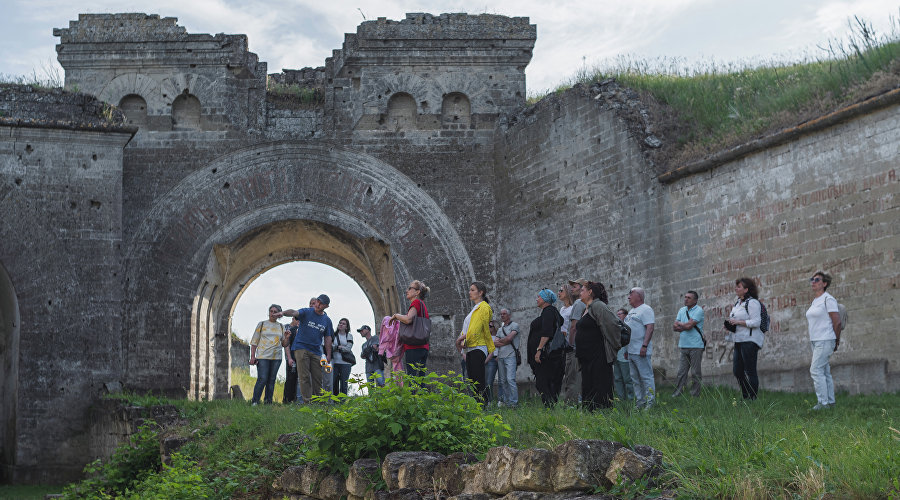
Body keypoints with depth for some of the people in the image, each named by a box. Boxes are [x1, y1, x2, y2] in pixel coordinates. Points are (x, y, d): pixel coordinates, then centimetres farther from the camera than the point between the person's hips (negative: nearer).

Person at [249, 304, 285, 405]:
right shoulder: (262, 324, 7)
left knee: (271, 380, 3)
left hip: (276, 357, 3)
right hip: (263, 356, -3)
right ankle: (254, 402, -5)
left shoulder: (281, 327, 14)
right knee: (262, 379, -12)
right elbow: (254, 341, 6)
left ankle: (268, 402, 8)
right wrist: (252, 356, -3)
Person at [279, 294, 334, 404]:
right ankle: (307, 401, -8)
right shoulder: (306, 312, -1)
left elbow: (327, 338, 13)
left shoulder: (327, 320, 10)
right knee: (304, 377, -7)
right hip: (301, 348, -4)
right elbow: (294, 312, -20)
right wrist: (284, 313, -42)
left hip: (316, 351, 4)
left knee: (317, 377, 4)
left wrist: (328, 355, 7)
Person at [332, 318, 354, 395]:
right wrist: (341, 347, -12)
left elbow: (348, 349, -3)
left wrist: (337, 347, -9)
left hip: (345, 362, -1)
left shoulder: (349, 336, 9)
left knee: (343, 383, -4)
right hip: (335, 362, 1)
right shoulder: (334, 335, 12)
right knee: (334, 383, -3)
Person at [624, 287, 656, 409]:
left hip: (641, 352, -10)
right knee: (635, 379, 11)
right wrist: (626, 349, 22)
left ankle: (650, 403, -7)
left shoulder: (646, 310, -9)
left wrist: (644, 345, -25)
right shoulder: (632, 311, 21)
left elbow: (650, 328, -18)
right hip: (631, 352, 10)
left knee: (646, 377, -8)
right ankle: (639, 403, 16)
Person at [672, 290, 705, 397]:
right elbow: (674, 327, 10)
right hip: (684, 345, 6)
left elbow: (688, 325, -15)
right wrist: (684, 327, -8)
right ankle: (677, 394, 6)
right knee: (681, 371, 4)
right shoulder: (682, 310, 16)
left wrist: (679, 323, 2)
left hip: (695, 346, -6)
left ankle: (694, 395, 4)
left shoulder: (698, 310, -6)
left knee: (695, 372, -1)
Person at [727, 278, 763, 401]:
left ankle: (753, 398, -1)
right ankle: (745, 396, 20)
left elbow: (756, 322, -18)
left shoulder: (752, 302, -11)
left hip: (749, 340, -10)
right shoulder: (738, 303, 18)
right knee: (737, 371, 10)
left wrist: (738, 322, -19)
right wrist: (730, 323, 7)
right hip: (739, 340, 10)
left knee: (750, 371, -6)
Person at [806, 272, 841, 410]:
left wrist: (836, 341, -5)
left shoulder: (828, 299, -11)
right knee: (825, 372, 11)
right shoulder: (815, 301, 16)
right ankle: (830, 401, 15)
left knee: (816, 370, -13)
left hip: (825, 340, -9)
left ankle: (823, 402, -10)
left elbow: (837, 322, -13)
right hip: (815, 341, 9)